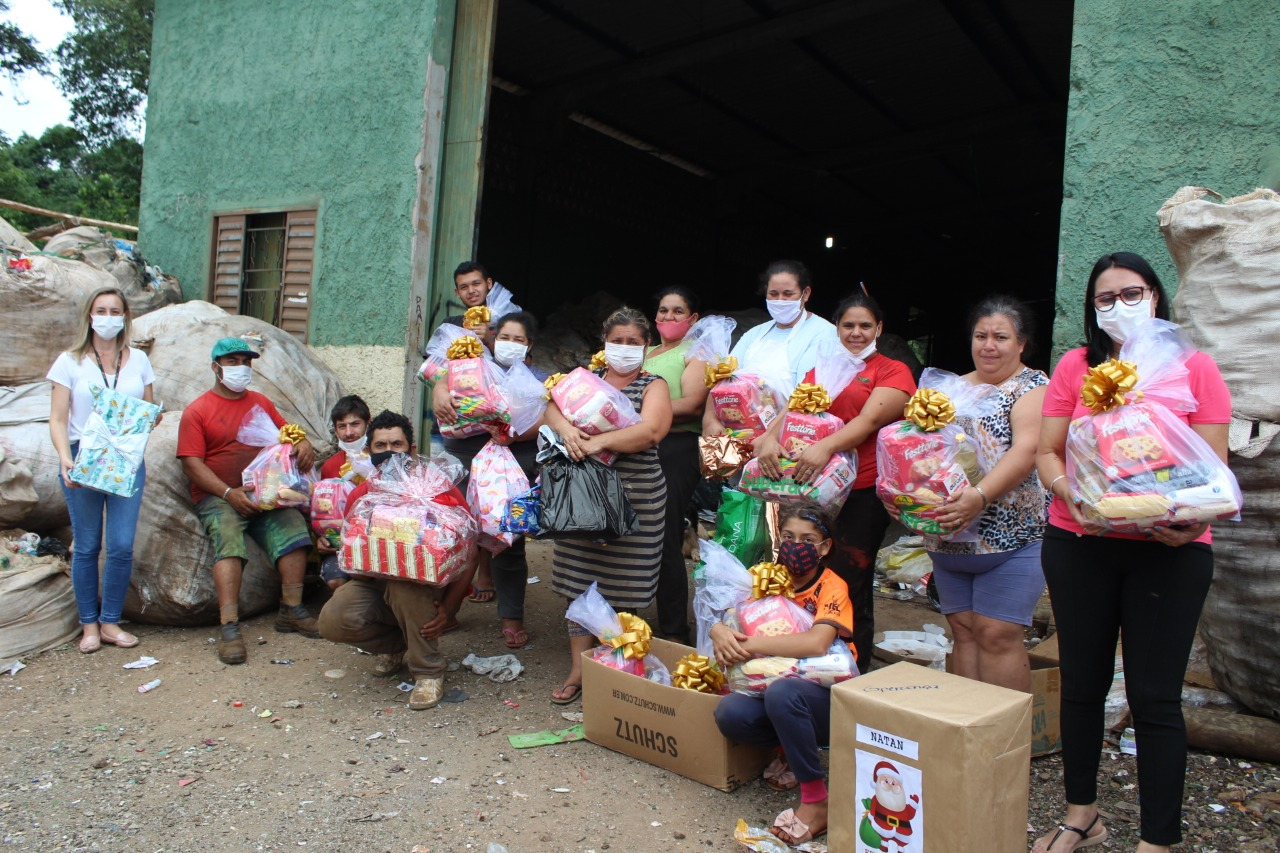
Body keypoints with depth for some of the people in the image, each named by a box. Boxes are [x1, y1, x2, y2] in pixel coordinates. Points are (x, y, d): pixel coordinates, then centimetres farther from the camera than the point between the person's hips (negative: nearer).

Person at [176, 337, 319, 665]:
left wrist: (303, 444, -3)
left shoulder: (261, 403, 19)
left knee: (292, 524, -22)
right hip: (217, 496, -4)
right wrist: (229, 493, -18)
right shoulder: (197, 411, 4)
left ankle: (291, 610, -18)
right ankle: (229, 627, -36)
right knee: (228, 539, -31)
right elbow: (192, 464, -4)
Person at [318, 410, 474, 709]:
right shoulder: (360, 496, 1)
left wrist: (446, 609, -23)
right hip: (376, 584, 4)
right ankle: (396, 646, 10)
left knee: (402, 582, -37)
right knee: (332, 620, -23)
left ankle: (429, 671, -15)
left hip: (428, 591, -4)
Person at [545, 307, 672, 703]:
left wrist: (597, 443, -22)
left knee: (622, 589, 1)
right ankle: (578, 670, 14)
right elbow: (553, 407, 4)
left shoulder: (653, 385, 3)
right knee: (579, 581, 5)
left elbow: (651, 431, -14)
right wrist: (566, 429, -18)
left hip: (634, 496, -3)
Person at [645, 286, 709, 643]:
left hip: (676, 449, -6)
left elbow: (691, 405, -11)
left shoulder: (696, 353, 5)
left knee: (666, 542, -7)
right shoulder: (645, 354, 25)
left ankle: (674, 634, 3)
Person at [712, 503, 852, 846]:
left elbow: (816, 643, -29)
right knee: (730, 713, -26)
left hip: (827, 697, -4)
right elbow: (725, 616, 3)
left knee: (781, 691, -37)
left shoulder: (832, 587, -11)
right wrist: (720, 633, -21)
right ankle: (791, 749, 5)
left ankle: (816, 801, -17)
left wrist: (751, 644, -27)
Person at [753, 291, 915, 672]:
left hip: (862, 491, -4)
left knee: (851, 586, 0)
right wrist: (770, 437, -19)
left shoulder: (893, 372, 3)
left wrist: (825, 447, -31)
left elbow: (869, 420, -14)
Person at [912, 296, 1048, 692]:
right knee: (963, 630, 10)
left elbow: (1027, 451, -19)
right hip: (948, 537, 6)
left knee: (997, 634, -4)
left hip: (1012, 537, -5)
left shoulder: (1033, 387, -4)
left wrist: (981, 495, -33)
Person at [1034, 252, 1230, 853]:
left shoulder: (1195, 368, 2)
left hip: (1170, 551, -2)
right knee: (1081, 683, 12)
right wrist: (1070, 493, -17)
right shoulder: (1076, 366, 5)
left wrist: (1188, 519, -21)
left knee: (1155, 697, 1)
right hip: (1078, 544, 2)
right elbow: (1047, 453, 4)